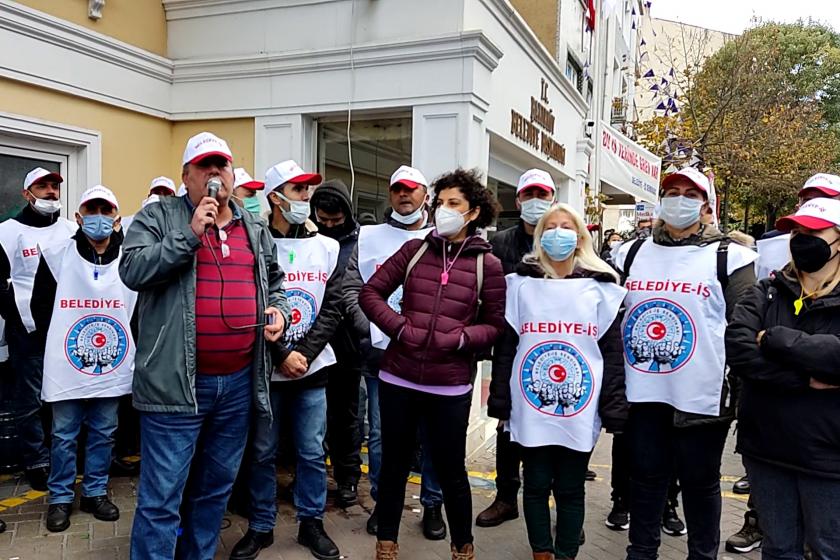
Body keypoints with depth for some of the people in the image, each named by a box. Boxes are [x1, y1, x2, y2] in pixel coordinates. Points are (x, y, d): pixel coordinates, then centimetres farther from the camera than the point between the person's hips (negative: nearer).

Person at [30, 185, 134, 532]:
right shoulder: (56, 256, -4)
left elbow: (140, 310, 6)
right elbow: (40, 307, 6)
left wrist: (127, 349, 3)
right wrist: (55, 348, 5)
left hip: (113, 369, 1)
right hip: (67, 367, -1)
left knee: (103, 433, 13)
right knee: (64, 435, 11)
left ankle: (96, 493, 29)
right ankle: (60, 498, 26)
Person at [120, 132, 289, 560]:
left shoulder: (255, 229, 14)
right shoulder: (158, 217, 0)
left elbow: (274, 282, 24)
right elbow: (133, 271, -14)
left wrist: (278, 309, 4)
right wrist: (191, 235, -19)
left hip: (240, 381, 5)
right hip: (177, 381, -5)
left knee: (216, 486, 19)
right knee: (161, 498, -1)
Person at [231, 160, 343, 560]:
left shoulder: (328, 248, 5)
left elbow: (332, 309, 1)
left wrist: (304, 354, -9)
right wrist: (282, 355, -12)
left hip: (313, 368, 2)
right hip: (266, 368, -2)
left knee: (312, 452, 9)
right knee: (263, 452, 9)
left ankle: (311, 522, 26)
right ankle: (260, 526, 25)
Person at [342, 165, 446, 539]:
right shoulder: (369, 237, 9)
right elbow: (352, 289, 4)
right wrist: (373, 330, -8)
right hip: (380, 353, 1)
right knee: (380, 433, 9)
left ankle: (432, 505, 23)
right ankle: (382, 502, 25)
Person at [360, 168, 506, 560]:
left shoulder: (487, 265, -2)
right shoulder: (415, 250, 2)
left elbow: (494, 325, 3)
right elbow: (370, 293, 3)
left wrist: (459, 339, -14)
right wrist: (399, 327, -11)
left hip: (450, 386, -2)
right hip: (398, 378, 2)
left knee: (450, 470, 11)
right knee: (395, 464, 15)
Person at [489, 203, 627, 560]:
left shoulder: (600, 287, 3)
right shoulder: (521, 284, 4)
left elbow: (613, 353, 2)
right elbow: (505, 347, 4)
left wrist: (614, 412, -3)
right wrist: (500, 403, 1)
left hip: (580, 413, 0)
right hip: (531, 410, 1)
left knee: (570, 489, 11)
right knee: (536, 486, 11)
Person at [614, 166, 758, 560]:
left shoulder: (728, 256, -1)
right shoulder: (632, 253, 9)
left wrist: (741, 388, -7)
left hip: (701, 395, -3)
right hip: (642, 392, 3)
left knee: (700, 482, 12)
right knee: (645, 477, 15)